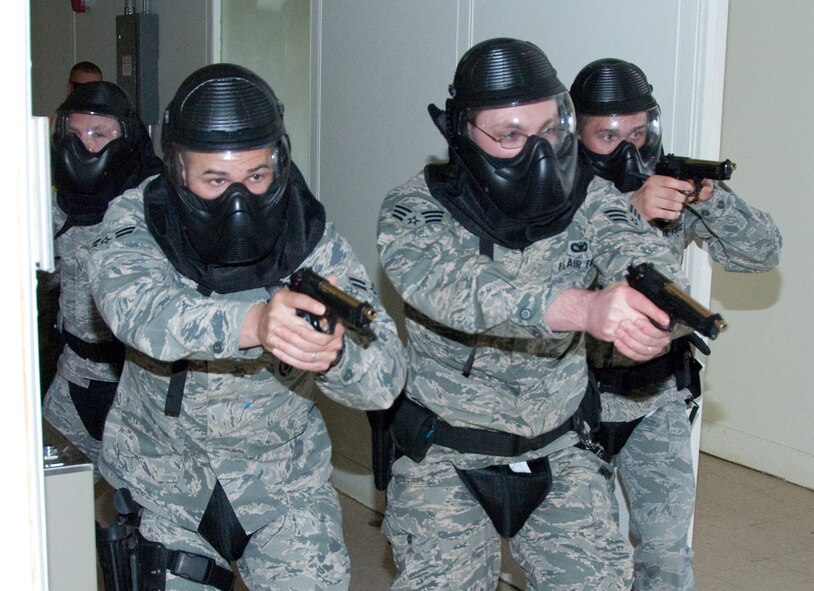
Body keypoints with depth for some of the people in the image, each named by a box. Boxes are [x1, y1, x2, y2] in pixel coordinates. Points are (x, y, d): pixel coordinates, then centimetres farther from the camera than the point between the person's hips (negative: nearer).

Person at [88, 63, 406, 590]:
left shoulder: (313, 240, -17)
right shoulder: (136, 224, -16)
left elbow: (387, 377, -24)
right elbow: (135, 309, -38)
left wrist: (335, 356, -47)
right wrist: (251, 323, -56)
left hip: (285, 482, 0)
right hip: (161, 484, 0)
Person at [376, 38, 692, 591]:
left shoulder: (588, 200, -6)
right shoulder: (414, 210, -16)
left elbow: (644, 254, -23)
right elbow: (454, 288, -35)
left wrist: (657, 300, -49)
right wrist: (585, 307, -53)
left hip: (560, 452, 3)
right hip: (444, 457, -2)